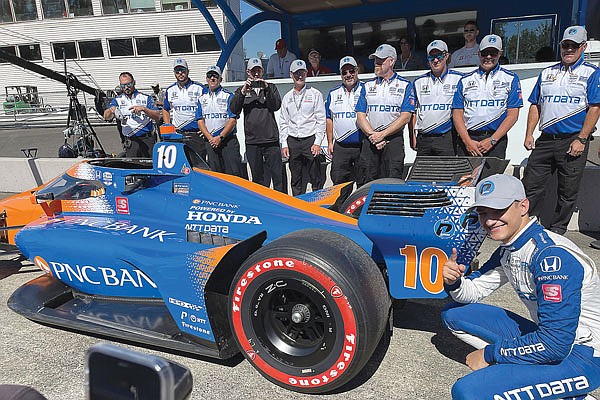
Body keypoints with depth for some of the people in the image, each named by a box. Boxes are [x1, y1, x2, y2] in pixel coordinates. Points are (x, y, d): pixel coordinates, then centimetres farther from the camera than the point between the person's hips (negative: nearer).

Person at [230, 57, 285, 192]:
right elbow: (234, 109, -1)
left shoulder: (271, 87, 14)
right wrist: (243, 92, -12)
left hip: (271, 138, -1)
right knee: (257, 176, 7)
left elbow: (276, 106, -3)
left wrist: (266, 89, -13)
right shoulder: (242, 90, 15)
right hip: (252, 141, 1)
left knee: (277, 174, -4)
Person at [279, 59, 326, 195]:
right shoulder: (287, 97, 14)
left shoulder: (315, 94, 3)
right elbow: (283, 122, 14)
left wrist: (317, 143, -10)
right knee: (296, 180, 8)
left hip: (311, 140, -3)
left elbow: (321, 120, -2)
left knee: (315, 178, -2)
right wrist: (284, 144, 5)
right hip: (292, 142, 4)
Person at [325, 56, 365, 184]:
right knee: (338, 184, 3)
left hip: (362, 146, -3)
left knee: (364, 184, 2)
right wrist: (330, 142, 10)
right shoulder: (333, 94, 13)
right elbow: (329, 119, 15)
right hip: (340, 148, 3)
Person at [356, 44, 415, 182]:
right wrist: (373, 135, -8)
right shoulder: (368, 86, 16)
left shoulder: (405, 85, 6)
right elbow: (360, 116, 8)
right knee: (367, 183, 0)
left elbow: (405, 117, -4)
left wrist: (382, 134, -13)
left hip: (394, 140, -3)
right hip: (369, 140, 3)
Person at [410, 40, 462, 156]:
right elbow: (413, 112, 14)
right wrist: (412, 137, 6)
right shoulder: (419, 82, 14)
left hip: (446, 138, -3)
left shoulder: (458, 79, 4)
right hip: (423, 139, 3)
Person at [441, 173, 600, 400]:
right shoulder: (507, 251, 4)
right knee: (453, 314, 6)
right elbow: (472, 290, 11)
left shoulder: (551, 254, -25)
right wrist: (453, 282, -14)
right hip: (550, 338, 9)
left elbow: (555, 343, -28)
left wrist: (490, 354, -16)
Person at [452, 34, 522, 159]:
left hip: (495, 140, -1)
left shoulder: (510, 79, 10)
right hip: (467, 138, 1)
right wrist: (468, 141, -8)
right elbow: (457, 114, 6)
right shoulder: (465, 80, 13)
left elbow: (513, 114, 2)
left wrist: (492, 140, -10)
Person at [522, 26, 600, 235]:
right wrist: (529, 135, 4)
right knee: (530, 185, 2)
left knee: (568, 192, 6)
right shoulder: (546, 73, 15)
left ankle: (556, 230, 18)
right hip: (545, 139, 4)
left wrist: (581, 140, -14)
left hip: (573, 141, -3)